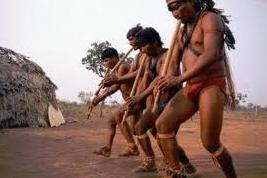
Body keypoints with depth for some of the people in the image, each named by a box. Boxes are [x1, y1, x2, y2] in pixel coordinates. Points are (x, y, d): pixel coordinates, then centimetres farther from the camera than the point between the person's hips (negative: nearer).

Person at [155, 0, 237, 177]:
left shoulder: (210, 18, -8)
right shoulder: (182, 31, 17)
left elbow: (211, 55, -23)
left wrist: (179, 79, -28)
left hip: (212, 86, -7)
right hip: (190, 88, 8)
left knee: (210, 143, -6)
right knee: (162, 124, -8)